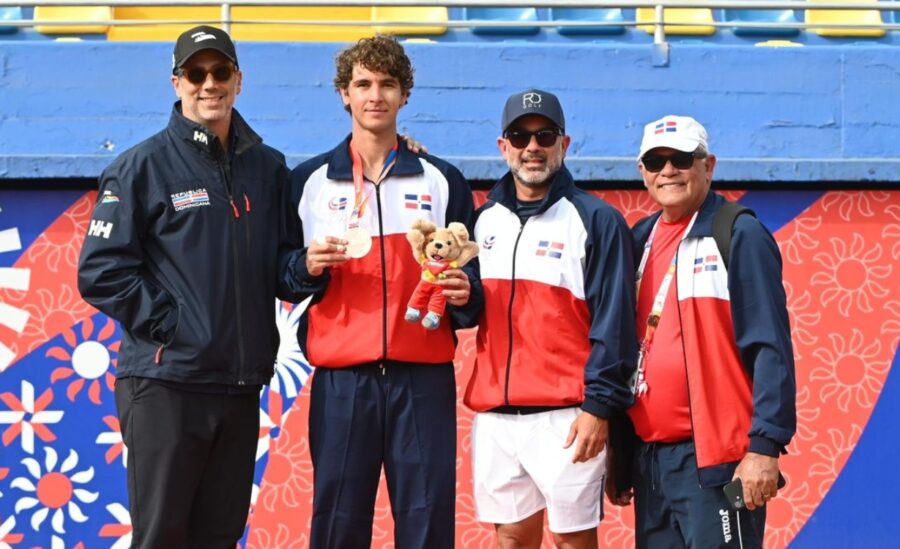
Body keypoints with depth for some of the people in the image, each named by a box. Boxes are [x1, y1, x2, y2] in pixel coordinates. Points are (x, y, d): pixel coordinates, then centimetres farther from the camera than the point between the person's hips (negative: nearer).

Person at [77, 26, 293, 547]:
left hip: (242, 385, 5)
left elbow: (280, 262, 20)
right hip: (166, 381, -4)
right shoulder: (143, 167, -2)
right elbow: (102, 271, -7)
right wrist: (167, 323, -13)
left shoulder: (268, 167, 12)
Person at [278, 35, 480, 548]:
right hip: (341, 379, 0)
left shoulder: (444, 181, 10)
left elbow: (472, 275, 13)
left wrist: (465, 294, -9)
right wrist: (308, 268, -8)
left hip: (424, 377, 0)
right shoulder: (309, 180, 9)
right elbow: (283, 278, 13)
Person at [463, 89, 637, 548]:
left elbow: (613, 324, -8)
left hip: (565, 418, -5)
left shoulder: (596, 220, -3)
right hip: (494, 415, 5)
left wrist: (599, 407, -14)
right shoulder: (484, 220, 14)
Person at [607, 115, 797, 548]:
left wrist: (764, 446, -18)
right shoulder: (640, 241, 14)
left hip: (716, 461, -7)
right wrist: (618, 456, 16)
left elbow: (770, 350, -11)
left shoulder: (740, 236, -5)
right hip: (649, 458, 7)